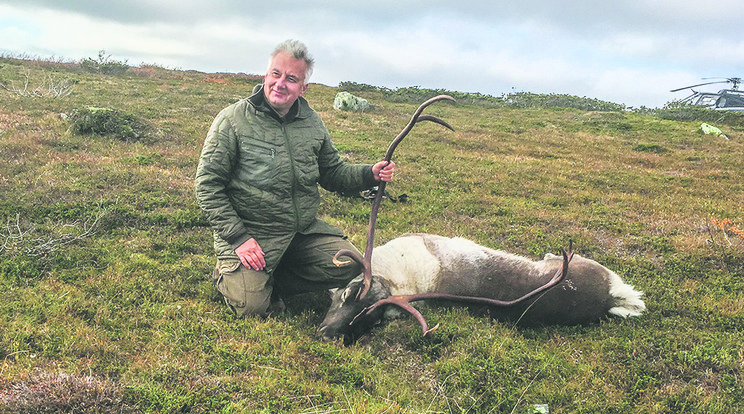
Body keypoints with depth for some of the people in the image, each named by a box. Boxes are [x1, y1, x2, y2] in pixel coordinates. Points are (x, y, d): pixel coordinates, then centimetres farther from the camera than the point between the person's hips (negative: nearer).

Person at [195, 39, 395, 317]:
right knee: (253, 307, -18)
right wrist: (237, 237, -16)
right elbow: (208, 185, -9)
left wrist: (370, 174, -5)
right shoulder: (233, 120, -9)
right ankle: (228, 274, 16)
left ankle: (273, 281, 7)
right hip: (248, 232, -5)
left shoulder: (312, 122, 6)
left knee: (350, 267, -7)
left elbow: (333, 173, 16)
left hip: (305, 230, 5)